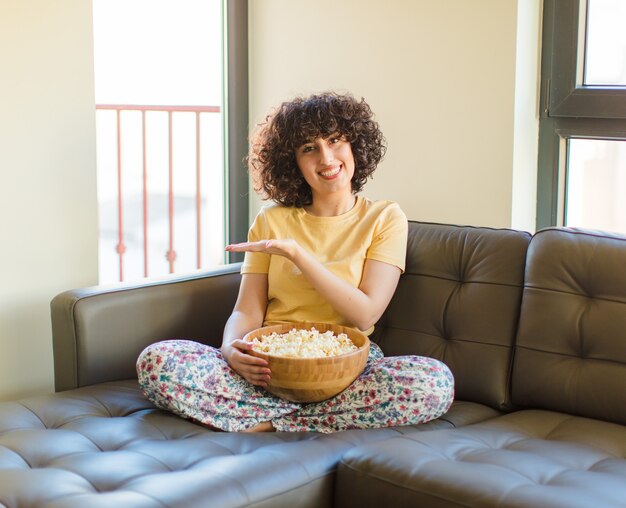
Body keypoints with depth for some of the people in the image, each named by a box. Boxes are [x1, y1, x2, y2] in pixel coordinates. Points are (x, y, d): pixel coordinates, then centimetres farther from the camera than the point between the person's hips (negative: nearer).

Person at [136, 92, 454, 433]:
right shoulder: (271, 220, 13)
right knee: (155, 361, -23)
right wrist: (231, 348, -18)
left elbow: (365, 315, -7)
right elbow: (247, 312, 6)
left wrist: (295, 252, -14)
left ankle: (266, 422, -23)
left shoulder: (384, 219, 6)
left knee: (436, 382, -33)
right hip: (271, 365, 2)